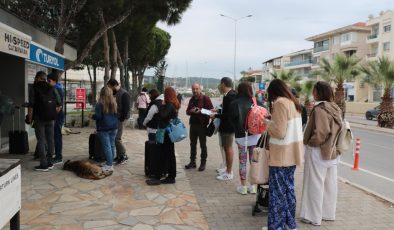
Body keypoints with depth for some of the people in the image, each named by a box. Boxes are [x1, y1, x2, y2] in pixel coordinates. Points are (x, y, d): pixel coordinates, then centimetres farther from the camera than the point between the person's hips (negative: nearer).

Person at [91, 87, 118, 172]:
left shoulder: (100, 104, -13)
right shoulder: (114, 103, 3)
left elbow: (98, 116, -14)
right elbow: (118, 115, 10)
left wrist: (92, 116, 6)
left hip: (104, 128, -5)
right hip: (113, 127, 6)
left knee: (107, 146, -3)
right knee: (112, 145, 11)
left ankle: (109, 165, -1)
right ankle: (110, 162, 21)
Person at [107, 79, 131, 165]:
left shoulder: (124, 94, -13)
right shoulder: (115, 94, 14)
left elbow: (127, 108, -17)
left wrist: (121, 119, -18)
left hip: (121, 119, -9)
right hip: (115, 119, 9)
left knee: (117, 138, -9)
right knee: (115, 138, 9)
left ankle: (124, 156, 3)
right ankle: (119, 156, 18)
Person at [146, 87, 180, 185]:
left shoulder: (169, 105, -16)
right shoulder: (174, 105, 11)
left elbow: (163, 115, -25)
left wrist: (162, 106, -12)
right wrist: (164, 106, 4)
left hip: (166, 133, -9)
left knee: (163, 156, -4)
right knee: (171, 155, 11)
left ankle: (157, 178, 2)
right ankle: (171, 176, 17)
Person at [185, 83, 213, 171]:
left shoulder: (205, 98, -6)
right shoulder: (191, 100, 13)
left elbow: (211, 110, -11)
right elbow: (187, 112, 17)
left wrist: (201, 111, -22)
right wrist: (191, 111, -5)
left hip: (202, 125, -6)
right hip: (193, 124, 6)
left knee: (203, 145, 2)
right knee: (192, 144, 11)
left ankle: (203, 163, 10)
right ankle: (192, 162, 22)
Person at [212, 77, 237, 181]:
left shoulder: (230, 96, -22)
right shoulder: (230, 94, 7)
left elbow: (228, 114, -25)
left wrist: (216, 116, -16)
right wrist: (218, 111, 16)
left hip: (228, 126, -10)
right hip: (226, 125, 10)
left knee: (228, 148, -1)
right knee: (226, 147, 18)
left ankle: (229, 173, 10)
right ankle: (227, 168, 32)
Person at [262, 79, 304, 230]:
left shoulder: (280, 103, -16)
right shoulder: (293, 102, 11)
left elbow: (279, 132, -20)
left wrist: (268, 123, -4)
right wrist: (273, 123, 15)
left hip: (281, 155, -8)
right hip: (292, 153, 9)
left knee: (277, 192, 2)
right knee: (288, 188, 17)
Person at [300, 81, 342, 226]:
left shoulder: (319, 109, -20)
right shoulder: (335, 109, 6)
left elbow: (320, 133, -26)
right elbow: (336, 130, 12)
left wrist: (310, 143, -12)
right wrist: (331, 144, 14)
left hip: (318, 152, -8)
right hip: (332, 152, 8)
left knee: (315, 185, 3)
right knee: (330, 185, 16)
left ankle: (314, 217, 13)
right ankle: (328, 213, 29)